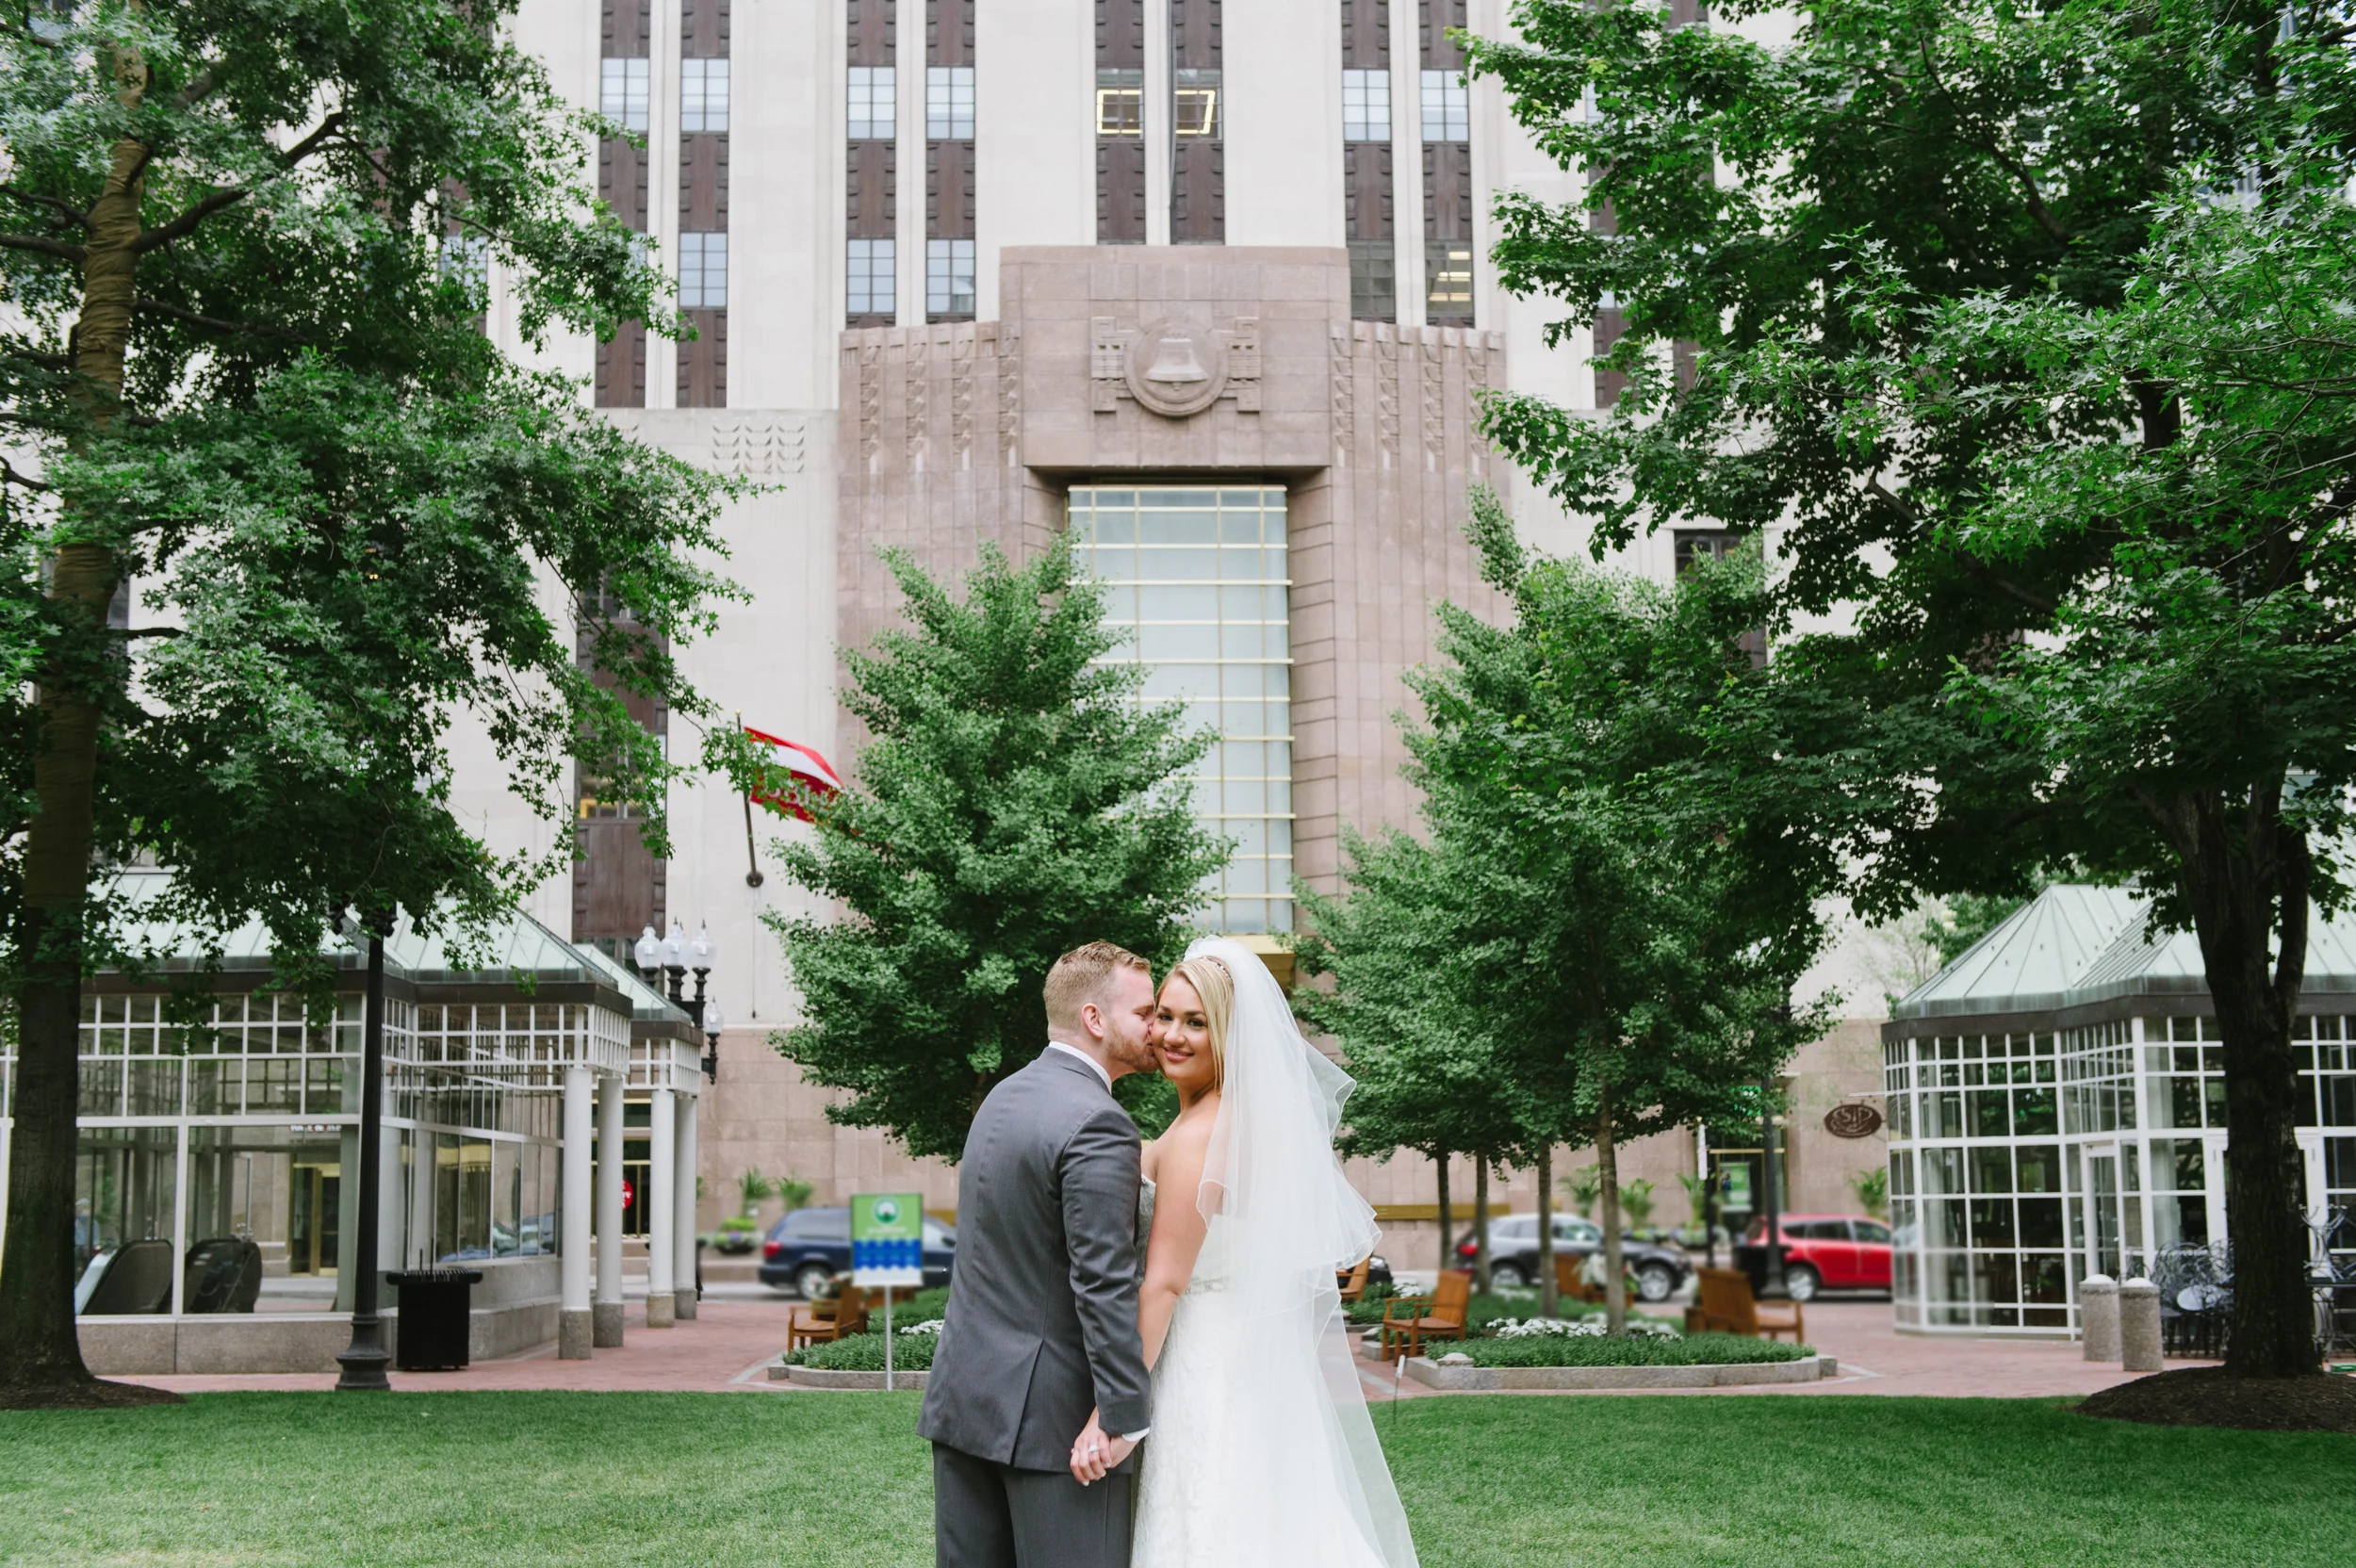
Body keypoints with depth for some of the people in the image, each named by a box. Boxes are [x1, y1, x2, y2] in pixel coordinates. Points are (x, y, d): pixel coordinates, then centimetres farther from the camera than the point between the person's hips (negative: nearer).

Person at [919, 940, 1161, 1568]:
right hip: (1052, 1412, -8)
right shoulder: (1097, 1124, -17)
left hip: (963, 1394, 9)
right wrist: (1127, 1416, -16)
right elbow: (1105, 1284, -20)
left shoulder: (1003, 1097, 12)